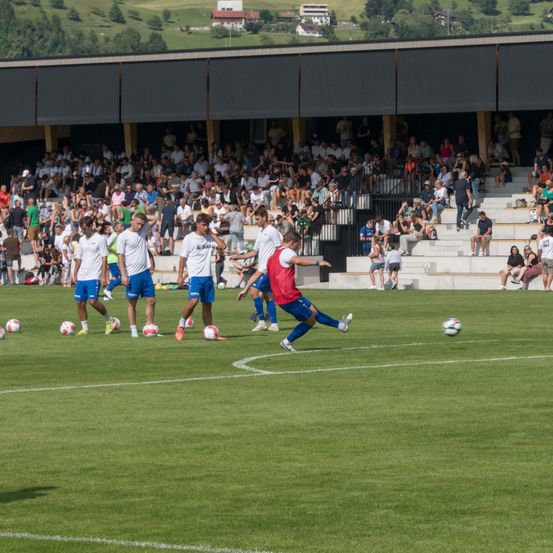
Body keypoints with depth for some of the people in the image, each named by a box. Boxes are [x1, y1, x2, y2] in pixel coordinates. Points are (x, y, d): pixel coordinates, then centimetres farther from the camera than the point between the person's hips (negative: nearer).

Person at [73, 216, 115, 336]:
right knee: (80, 302, 3)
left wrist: (104, 276, -13)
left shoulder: (100, 239, -5)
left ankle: (108, 320, 4)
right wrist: (75, 274, 13)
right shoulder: (82, 240, 14)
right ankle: (84, 328, 12)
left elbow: (104, 259, -8)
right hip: (81, 277, 7)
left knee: (92, 301, -17)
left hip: (94, 277, -7)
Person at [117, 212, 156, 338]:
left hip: (145, 271, 6)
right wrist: (123, 275, -15)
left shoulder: (143, 233, 9)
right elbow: (120, 256, -8)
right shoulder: (123, 236, -7)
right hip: (132, 274, -6)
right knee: (132, 303, 1)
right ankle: (133, 330, 8)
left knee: (151, 301, 3)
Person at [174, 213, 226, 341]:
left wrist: (212, 234, 0)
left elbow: (222, 246, -2)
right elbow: (183, 258, -2)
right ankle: (181, 326, -8)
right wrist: (180, 276, -6)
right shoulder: (189, 238, -3)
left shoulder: (209, 238, 11)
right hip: (195, 276, -5)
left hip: (208, 276, 5)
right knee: (193, 300, -23)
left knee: (207, 304, 8)